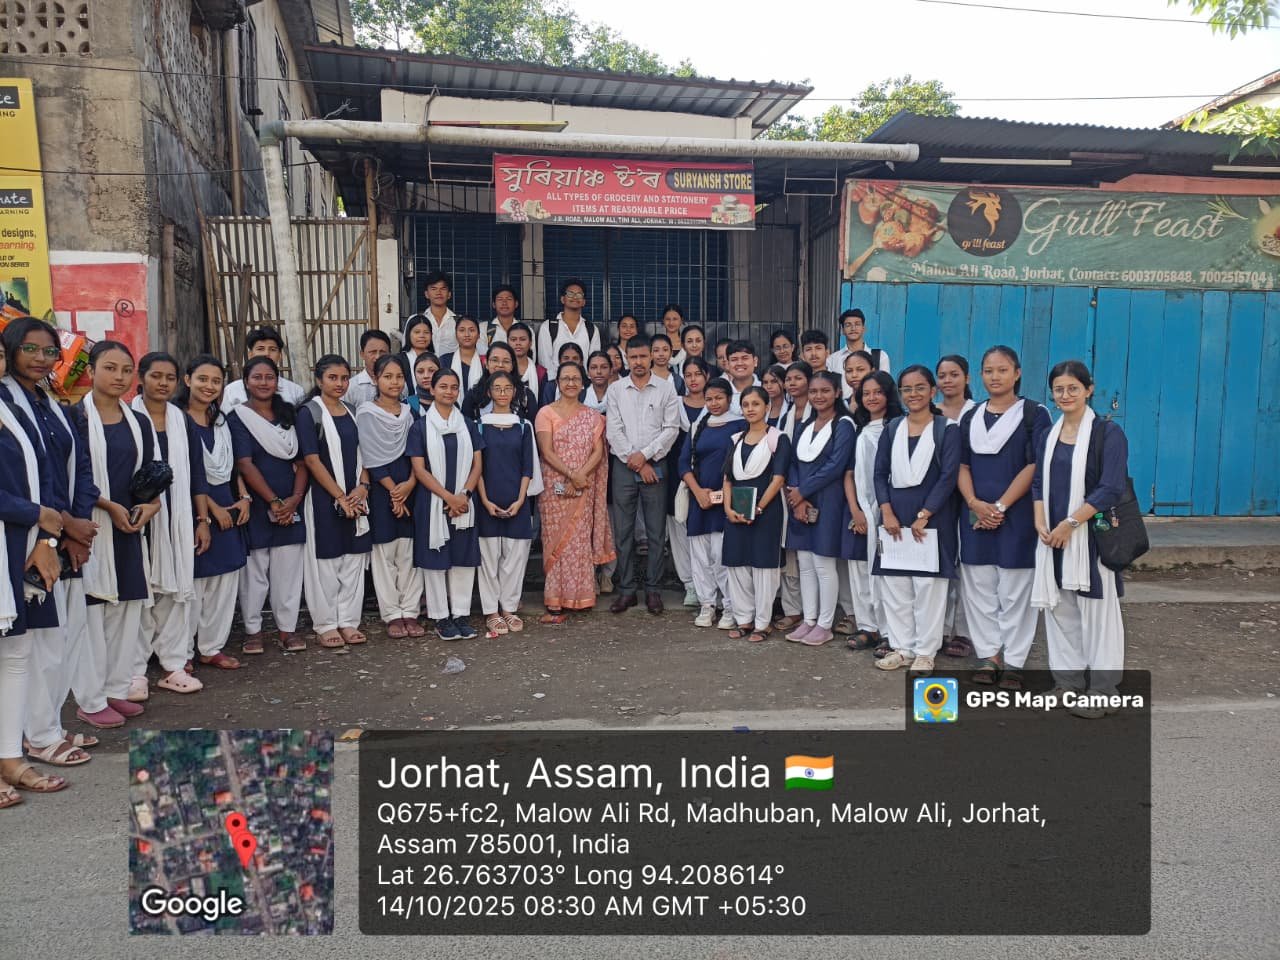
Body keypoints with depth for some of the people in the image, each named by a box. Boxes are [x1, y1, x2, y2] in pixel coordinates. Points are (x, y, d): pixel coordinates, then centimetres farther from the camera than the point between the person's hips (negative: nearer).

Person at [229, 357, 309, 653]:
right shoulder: (238, 418, -1)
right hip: (256, 505, -3)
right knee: (254, 569, 3)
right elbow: (244, 464, -10)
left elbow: (301, 461, 7)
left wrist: (295, 499, -7)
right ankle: (253, 629, 16)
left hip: (291, 506, 3)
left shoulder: (289, 415, 11)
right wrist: (274, 501, -14)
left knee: (289, 569, 4)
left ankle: (287, 629, 12)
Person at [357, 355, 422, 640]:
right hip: (381, 491, -3)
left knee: (410, 552, 4)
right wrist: (393, 491, -11)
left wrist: (410, 484, -12)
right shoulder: (366, 414, -2)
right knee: (385, 552, 1)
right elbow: (371, 458, -7)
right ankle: (392, 614, 8)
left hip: (410, 489, 3)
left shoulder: (411, 413, 10)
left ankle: (410, 611, 11)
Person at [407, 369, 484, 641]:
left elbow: (477, 464, 6)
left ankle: (461, 614, 14)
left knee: (464, 559, 4)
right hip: (432, 503, -3)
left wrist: (464, 494, -9)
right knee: (436, 559, 1)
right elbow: (419, 468, -6)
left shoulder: (467, 425, 9)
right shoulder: (421, 426, 0)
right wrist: (449, 496, -13)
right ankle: (440, 617, 11)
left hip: (464, 503, 3)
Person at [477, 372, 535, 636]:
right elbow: (476, 466, 0)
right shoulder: (479, 425, 3)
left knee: (515, 555, 4)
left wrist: (520, 500, -6)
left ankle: (509, 608, 16)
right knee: (489, 556, 2)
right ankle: (491, 612, 10)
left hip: (516, 502, 2)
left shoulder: (523, 426, 7)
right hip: (488, 502, -1)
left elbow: (527, 467, 5)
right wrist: (485, 501, -9)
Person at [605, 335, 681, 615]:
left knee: (656, 531, 2)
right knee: (623, 531, 3)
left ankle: (653, 589, 11)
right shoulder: (615, 390, 6)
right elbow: (614, 431, -1)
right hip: (623, 466, 1)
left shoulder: (666, 388, 3)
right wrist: (636, 463, -7)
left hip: (655, 465, -1)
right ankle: (626, 589, 12)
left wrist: (645, 454, -11)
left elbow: (671, 429, -3)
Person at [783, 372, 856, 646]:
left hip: (827, 503, -6)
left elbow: (835, 466, -14)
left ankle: (825, 625, 7)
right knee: (804, 564, 9)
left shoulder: (843, 425, -5)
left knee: (823, 564, -3)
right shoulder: (805, 426, 14)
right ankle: (808, 620, 18)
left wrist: (802, 492, -11)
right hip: (800, 502, 6)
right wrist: (795, 496, -7)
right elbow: (794, 463, 9)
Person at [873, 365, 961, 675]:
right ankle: (902, 647, 16)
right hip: (895, 516, 4)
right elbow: (880, 473, 5)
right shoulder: (892, 429, 9)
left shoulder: (946, 429, -2)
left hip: (931, 516, -4)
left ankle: (925, 652, 9)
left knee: (928, 585, -1)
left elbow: (948, 476, -9)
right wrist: (887, 513, -8)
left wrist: (923, 515, -15)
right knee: (894, 584, 5)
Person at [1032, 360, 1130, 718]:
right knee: (1059, 611, 10)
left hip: (1091, 537, -5)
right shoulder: (1050, 435, 11)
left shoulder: (1108, 432, -7)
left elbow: (1111, 489, -14)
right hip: (1053, 538, 6)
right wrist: (1040, 522, -4)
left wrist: (1070, 523, -18)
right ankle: (1069, 685, 22)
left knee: (1096, 612, 1)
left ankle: (1101, 694, 12)